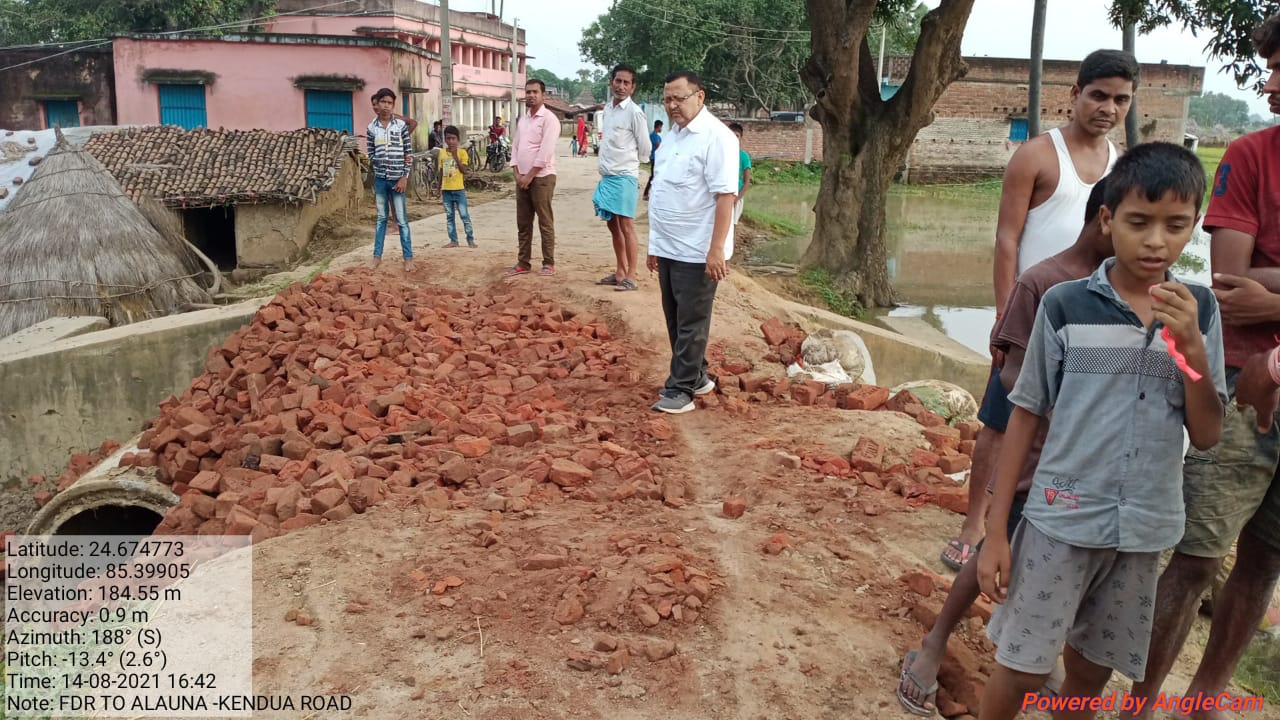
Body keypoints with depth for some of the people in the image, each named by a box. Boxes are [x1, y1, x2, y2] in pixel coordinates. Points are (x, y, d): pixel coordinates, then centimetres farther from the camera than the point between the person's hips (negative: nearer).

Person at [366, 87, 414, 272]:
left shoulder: (401, 126, -2)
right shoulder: (371, 128, 2)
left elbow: (409, 152, -1)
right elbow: (371, 156, 5)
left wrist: (404, 177, -8)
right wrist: (384, 163, -11)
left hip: (397, 179, -2)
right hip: (380, 179, 2)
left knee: (402, 220, 0)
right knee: (381, 218, 12)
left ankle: (408, 258, 6)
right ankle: (377, 255, 19)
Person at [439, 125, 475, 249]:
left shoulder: (462, 152, -3)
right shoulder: (442, 153, 8)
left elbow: (464, 170, -12)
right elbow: (441, 171, 13)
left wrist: (455, 156, -17)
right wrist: (439, 188, 13)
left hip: (459, 189, -4)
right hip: (446, 190, 4)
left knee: (465, 215, -3)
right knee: (449, 217, 8)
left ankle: (470, 240, 5)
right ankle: (453, 240, 15)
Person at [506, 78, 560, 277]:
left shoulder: (549, 119, -9)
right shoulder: (522, 120, 15)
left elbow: (545, 152, -17)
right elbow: (516, 148, 14)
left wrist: (529, 176, -16)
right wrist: (517, 175, 1)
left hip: (541, 177, -7)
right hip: (522, 178, 7)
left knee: (545, 222, -1)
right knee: (523, 223, 9)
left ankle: (549, 263, 6)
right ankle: (523, 263, 16)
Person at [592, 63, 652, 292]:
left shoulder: (634, 112, -11)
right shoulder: (608, 108, 12)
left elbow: (644, 148, -6)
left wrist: (627, 162, 8)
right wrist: (608, 165, 15)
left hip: (624, 177, -8)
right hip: (607, 176, 8)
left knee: (626, 226, -7)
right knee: (613, 226, 13)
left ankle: (632, 275, -3)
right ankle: (620, 272, 22)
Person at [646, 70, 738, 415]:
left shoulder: (715, 137, -13)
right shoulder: (672, 134, 13)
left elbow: (725, 195, -19)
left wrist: (717, 249, -24)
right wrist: (655, 245, 17)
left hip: (697, 253, -9)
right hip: (668, 249, 9)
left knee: (691, 323, 1)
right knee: (675, 320, 15)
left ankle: (681, 388, 9)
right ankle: (696, 377, 29)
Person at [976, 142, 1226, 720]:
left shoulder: (1198, 310, 0)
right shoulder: (1065, 304, -9)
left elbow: (1206, 435, -1)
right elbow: (1026, 417, -4)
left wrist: (1191, 345, -17)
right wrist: (995, 530, -5)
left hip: (1144, 530, 3)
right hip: (1061, 520, -3)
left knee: (1091, 672, 17)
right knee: (1022, 670, 4)